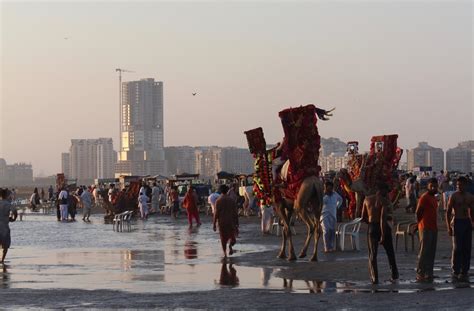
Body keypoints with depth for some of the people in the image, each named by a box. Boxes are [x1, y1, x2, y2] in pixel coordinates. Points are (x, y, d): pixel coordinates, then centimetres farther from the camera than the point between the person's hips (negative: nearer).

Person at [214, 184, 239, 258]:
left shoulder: (218, 201, -7)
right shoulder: (231, 200, -1)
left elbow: (216, 213, -10)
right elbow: (235, 212, 0)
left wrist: (214, 224, -3)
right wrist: (237, 223, 7)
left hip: (222, 222, -1)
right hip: (231, 221, 1)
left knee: (223, 238, 9)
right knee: (232, 235, 17)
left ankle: (225, 254, 6)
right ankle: (230, 245, -11)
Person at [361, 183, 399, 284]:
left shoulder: (367, 199, 3)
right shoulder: (384, 201, -11)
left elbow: (363, 217, 7)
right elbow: (382, 218, -21)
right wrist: (383, 235, -23)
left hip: (372, 227, 3)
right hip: (383, 228, -3)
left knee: (372, 254, 8)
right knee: (390, 253, 18)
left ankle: (374, 278, -2)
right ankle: (394, 274, 25)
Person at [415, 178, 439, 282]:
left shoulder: (434, 198, 17)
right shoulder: (424, 197, -11)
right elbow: (418, 213, -13)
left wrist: (435, 226, 17)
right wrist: (420, 223, -5)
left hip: (433, 228, 9)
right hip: (425, 229, -9)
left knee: (431, 253, 8)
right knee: (424, 251, -8)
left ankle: (429, 274, 12)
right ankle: (420, 274, -5)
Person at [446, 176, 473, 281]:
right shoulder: (454, 196, -5)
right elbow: (448, 212, -5)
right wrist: (449, 227, -10)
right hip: (457, 222, -5)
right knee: (457, 248, -6)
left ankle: (464, 271, 12)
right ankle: (456, 271, 2)